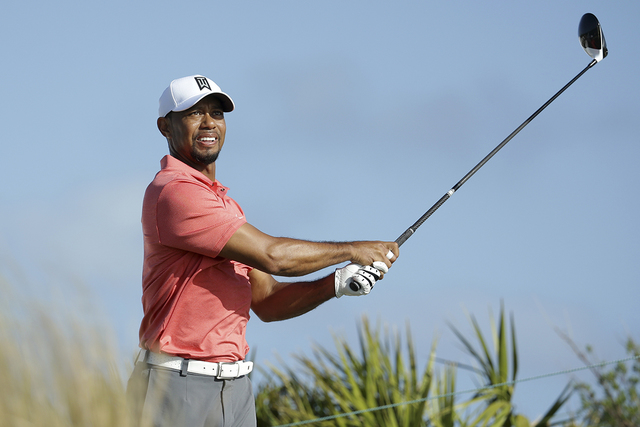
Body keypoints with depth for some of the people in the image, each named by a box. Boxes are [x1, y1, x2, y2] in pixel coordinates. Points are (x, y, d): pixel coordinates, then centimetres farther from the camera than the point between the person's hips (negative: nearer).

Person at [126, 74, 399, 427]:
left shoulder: (226, 205, 20)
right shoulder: (174, 191, -11)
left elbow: (266, 302, 17)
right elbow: (271, 255, -16)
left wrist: (336, 285, 0)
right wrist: (353, 250, -4)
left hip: (235, 385, 8)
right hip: (176, 385, -8)